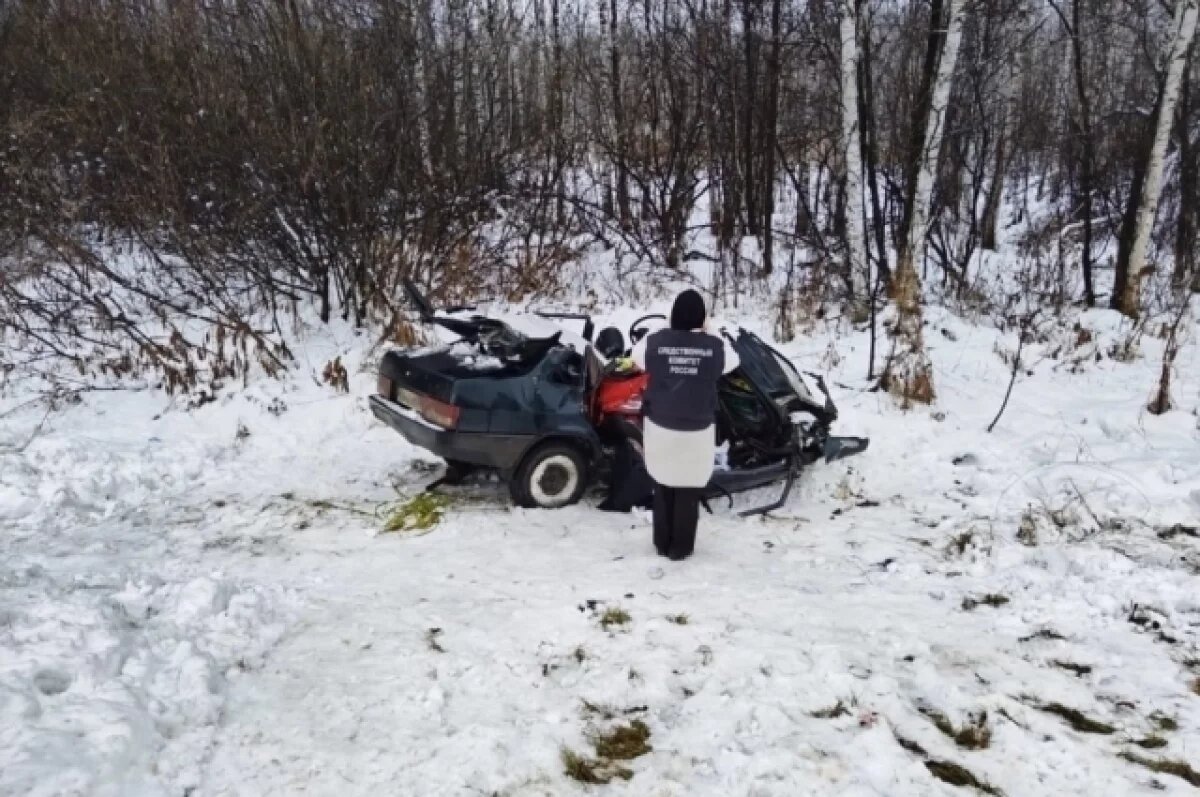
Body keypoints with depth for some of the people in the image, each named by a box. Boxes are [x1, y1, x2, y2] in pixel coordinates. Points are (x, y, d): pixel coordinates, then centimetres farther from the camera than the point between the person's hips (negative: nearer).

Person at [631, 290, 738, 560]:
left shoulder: (655, 341, -10)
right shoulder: (715, 347, -11)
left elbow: (636, 357, 11)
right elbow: (732, 362, 12)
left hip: (659, 427, 1)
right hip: (698, 431, -1)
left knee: (663, 486, 17)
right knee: (689, 490, 12)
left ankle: (662, 544, 27)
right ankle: (680, 547, 20)